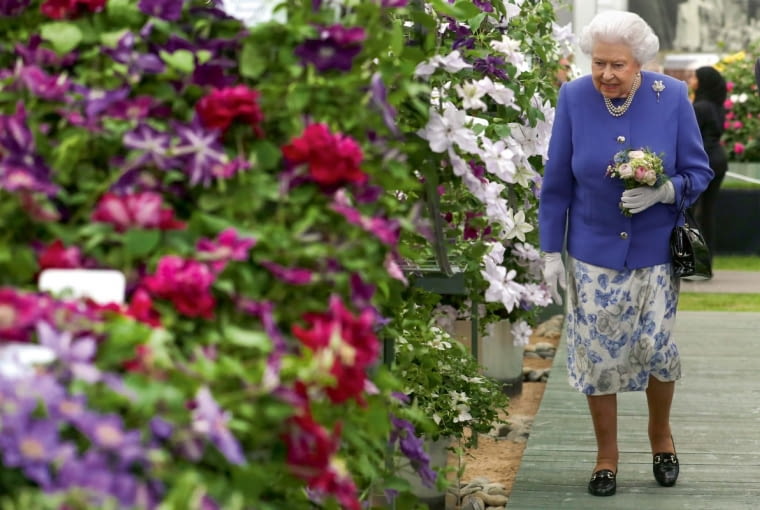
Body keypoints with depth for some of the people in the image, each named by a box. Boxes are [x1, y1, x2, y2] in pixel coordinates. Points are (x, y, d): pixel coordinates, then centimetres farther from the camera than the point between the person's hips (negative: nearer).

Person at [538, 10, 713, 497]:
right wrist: (552, 252, -1)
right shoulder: (573, 98, -8)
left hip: (655, 252, 0)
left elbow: (699, 173, -3)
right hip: (594, 252, 0)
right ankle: (607, 457, 21)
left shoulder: (672, 96, -10)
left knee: (655, 348, 2)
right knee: (597, 355, 4)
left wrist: (663, 192, -23)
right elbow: (557, 183, -1)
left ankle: (661, 433, 31)